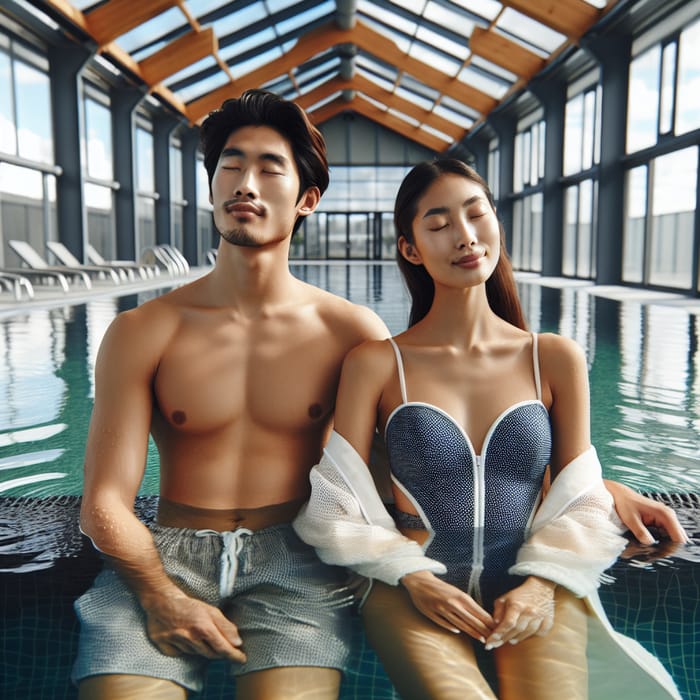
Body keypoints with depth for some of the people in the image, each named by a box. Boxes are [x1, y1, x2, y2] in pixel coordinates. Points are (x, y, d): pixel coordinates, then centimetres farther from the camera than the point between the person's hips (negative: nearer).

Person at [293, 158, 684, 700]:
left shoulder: (557, 359, 7)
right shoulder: (375, 364, 1)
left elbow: (579, 501, 9)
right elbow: (342, 502, 0)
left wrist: (543, 584, -7)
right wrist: (412, 578, -12)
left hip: (533, 592, 2)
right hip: (415, 596, -1)